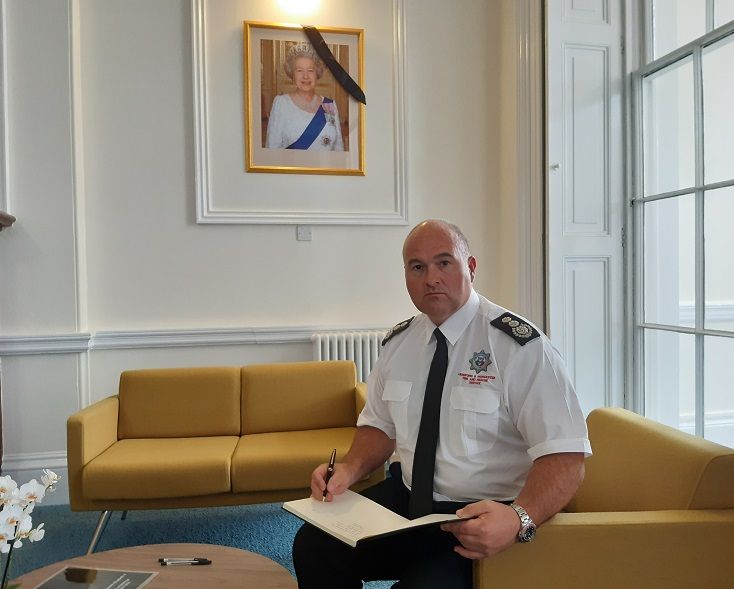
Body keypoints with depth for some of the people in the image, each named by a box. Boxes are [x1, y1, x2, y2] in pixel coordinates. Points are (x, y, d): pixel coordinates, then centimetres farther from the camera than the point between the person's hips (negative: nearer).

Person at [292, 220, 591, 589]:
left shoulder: (519, 345, -16)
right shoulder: (398, 342, 3)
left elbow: (566, 458, -19)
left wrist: (519, 518, -36)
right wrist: (349, 469, -6)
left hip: (482, 517, -4)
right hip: (405, 499, 5)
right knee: (313, 544, -12)